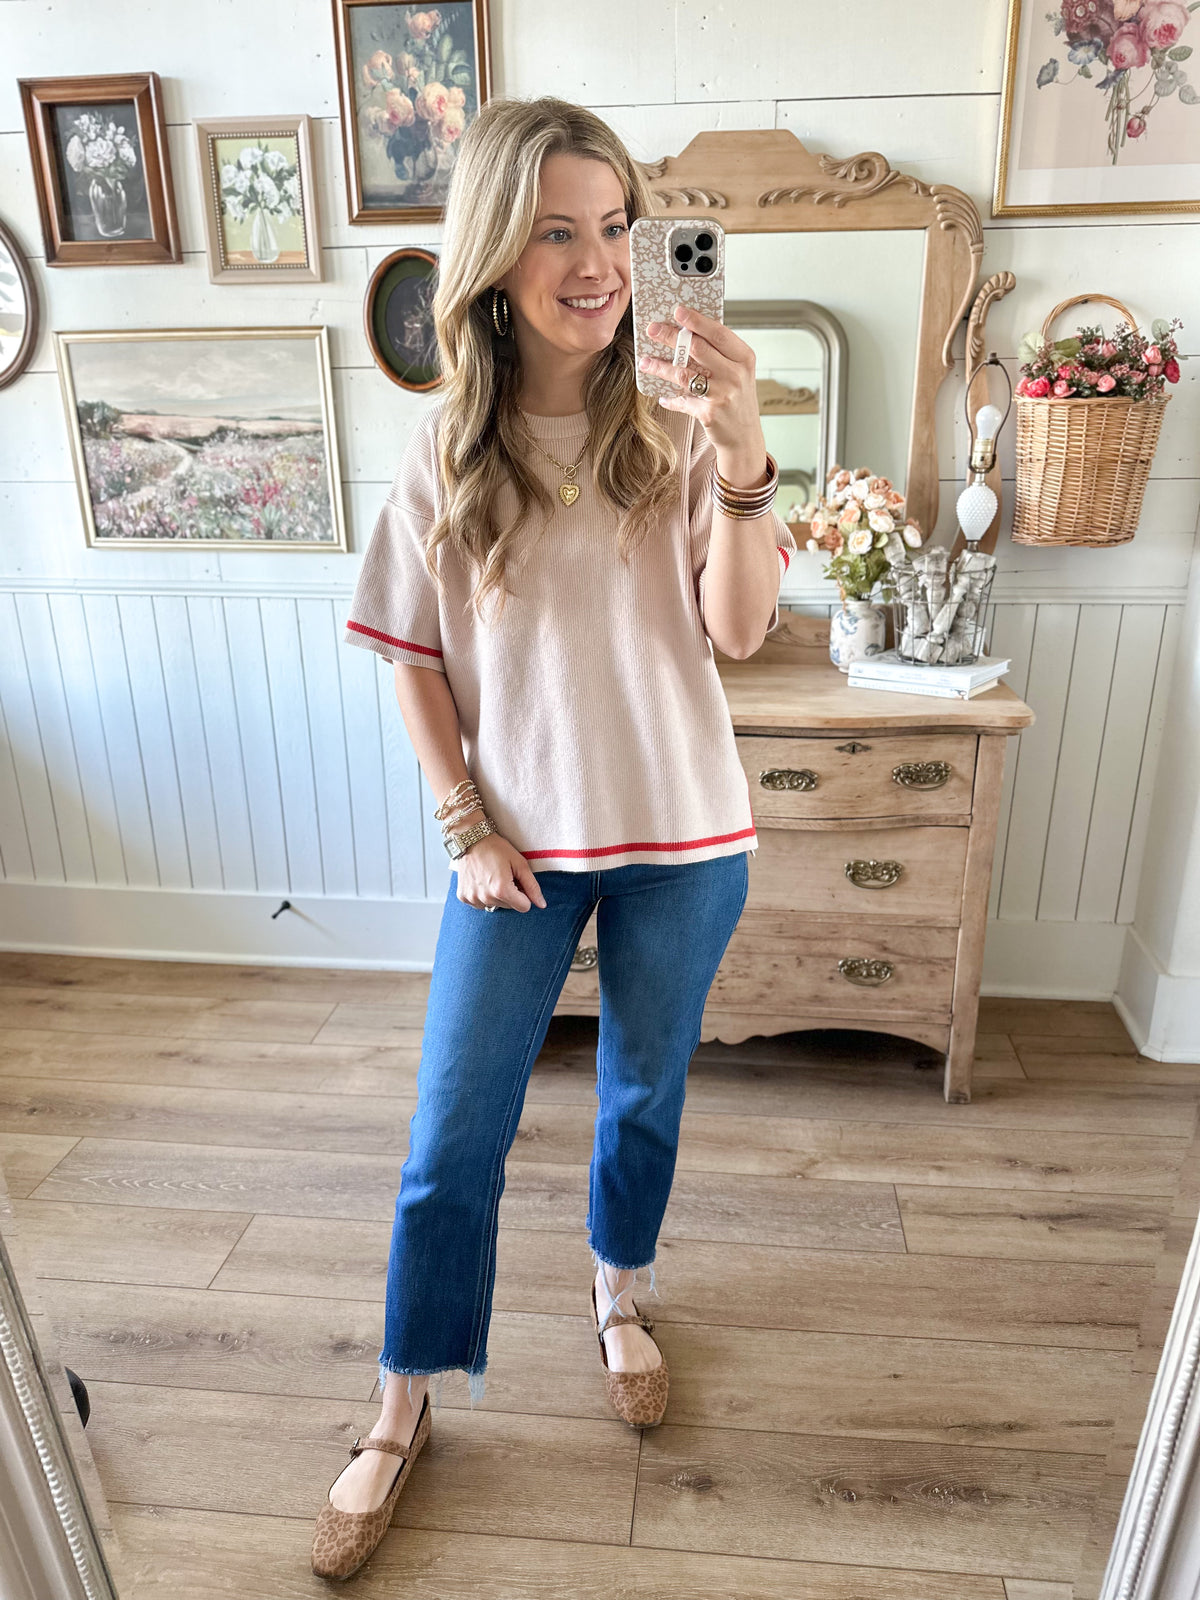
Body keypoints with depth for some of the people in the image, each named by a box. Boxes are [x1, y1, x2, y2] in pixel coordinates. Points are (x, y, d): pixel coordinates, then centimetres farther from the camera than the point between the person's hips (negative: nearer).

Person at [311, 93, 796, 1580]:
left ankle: (618, 1291, 48)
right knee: (452, 1138, 7)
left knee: (645, 1087, 19)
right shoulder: (447, 447, -4)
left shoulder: (677, 424, -5)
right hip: (520, 844, 0)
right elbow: (414, 658, 1)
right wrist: (469, 827, -5)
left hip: (682, 839, 1)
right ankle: (402, 1410, 30)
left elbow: (739, 629, -14)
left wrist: (743, 458, -30)